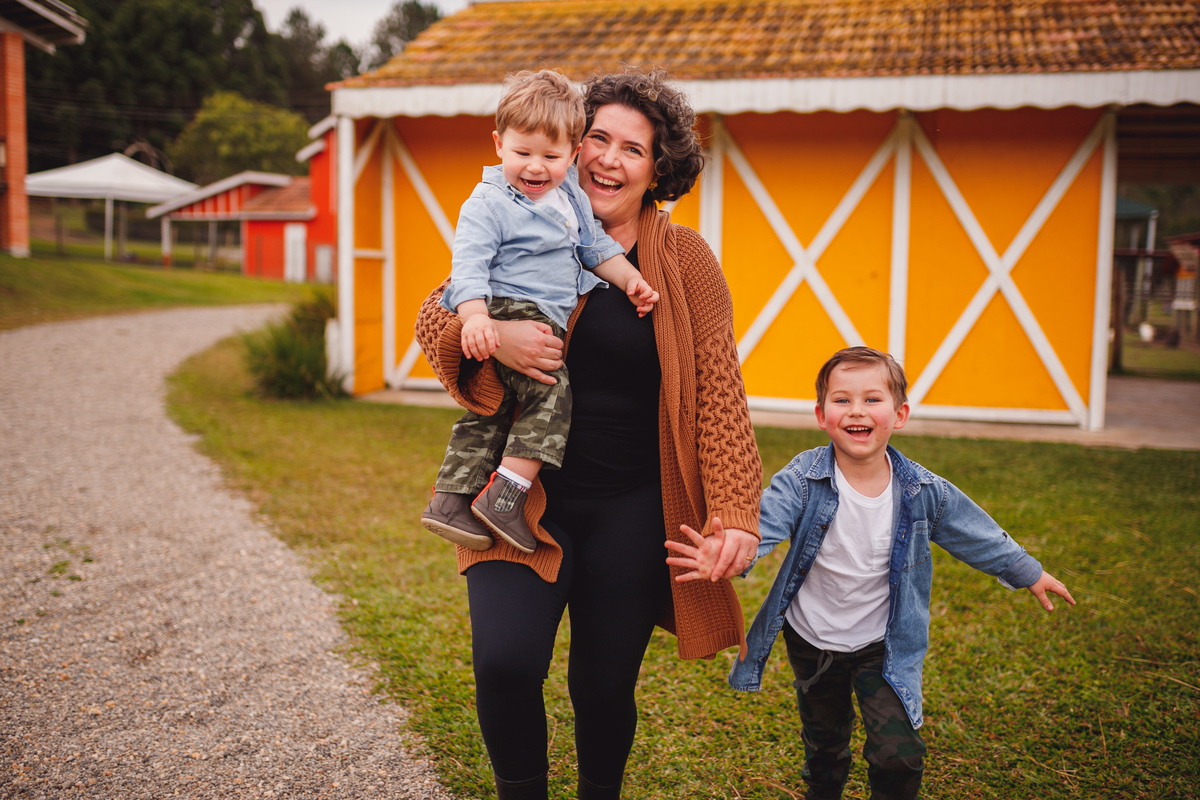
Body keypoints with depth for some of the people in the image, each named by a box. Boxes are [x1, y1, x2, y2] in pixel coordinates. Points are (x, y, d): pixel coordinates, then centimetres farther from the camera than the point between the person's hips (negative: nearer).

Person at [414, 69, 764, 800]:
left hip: (631, 513, 0)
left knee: (606, 686, 10)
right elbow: (433, 318, 3)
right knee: (505, 661, -15)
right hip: (528, 497, 1)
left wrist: (734, 513, -14)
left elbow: (717, 391, -5)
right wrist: (489, 334, -20)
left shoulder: (686, 260, -1)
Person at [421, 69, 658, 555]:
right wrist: (475, 315, -34)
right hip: (506, 316, -9)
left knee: (490, 411, 10)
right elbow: (469, 262, -19)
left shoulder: (569, 196, 15)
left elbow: (594, 243, 25)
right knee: (551, 392, -21)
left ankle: (450, 498, 16)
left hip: (546, 322, 9)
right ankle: (503, 498, -20)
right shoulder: (489, 202, -10)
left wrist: (630, 279, 12)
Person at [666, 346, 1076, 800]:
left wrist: (1029, 574, 12)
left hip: (883, 647, 0)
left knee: (899, 755, -8)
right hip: (810, 642, 0)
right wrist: (727, 554, -58)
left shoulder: (922, 492, -14)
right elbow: (763, 522, -37)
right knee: (824, 744, 22)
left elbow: (978, 536, 1)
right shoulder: (802, 480, -21)